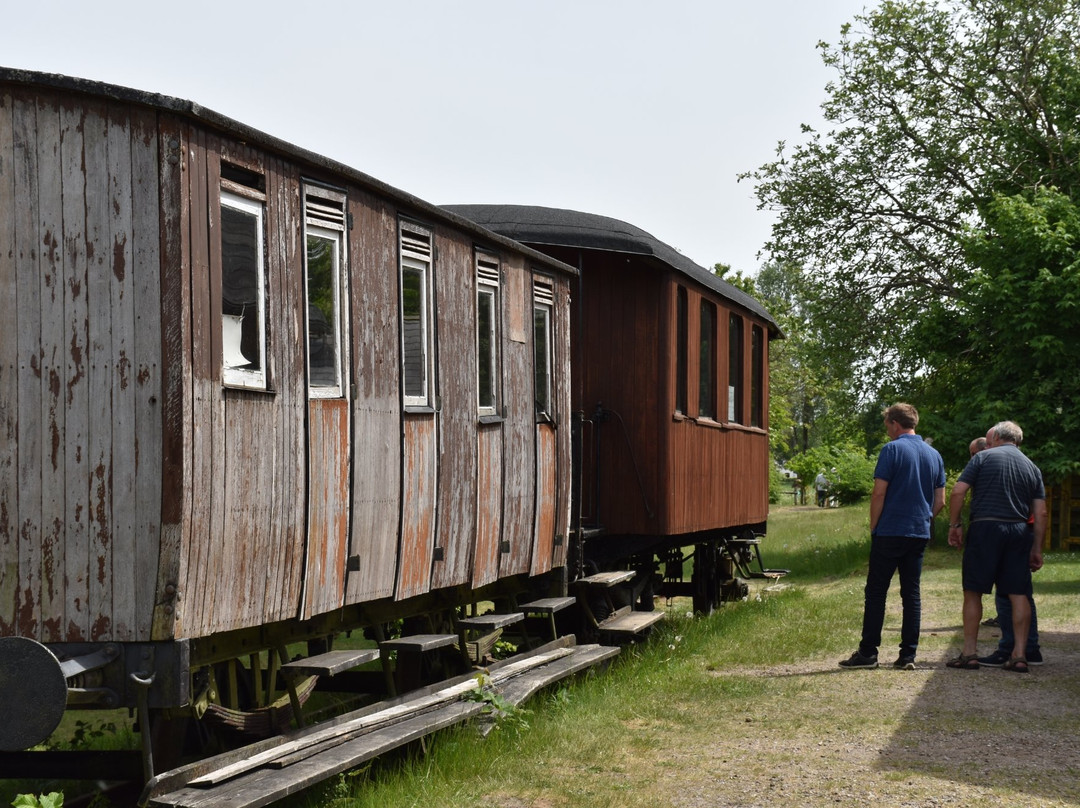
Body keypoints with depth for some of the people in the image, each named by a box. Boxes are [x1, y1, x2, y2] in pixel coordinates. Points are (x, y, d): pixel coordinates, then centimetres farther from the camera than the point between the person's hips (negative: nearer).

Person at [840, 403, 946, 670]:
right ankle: (908, 655, 6)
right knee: (912, 594, 8)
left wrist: (873, 528, -3)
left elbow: (879, 493, -13)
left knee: (876, 592, 0)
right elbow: (940, 502, 11)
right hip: (920, 534, 6)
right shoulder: (934, 455, 11)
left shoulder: (892, 450, -8)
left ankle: (868, 653, 0)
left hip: (890, 531, -6)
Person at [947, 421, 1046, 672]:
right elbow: (1040, 513, 8)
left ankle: (969, 653, 3)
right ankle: (1019, 655, 3)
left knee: (973, 592, 3)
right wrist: (1037, 548, 12)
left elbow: (958, 492, -7)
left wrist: (955, 524, 1)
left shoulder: (983, 458, 2)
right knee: (1018, 594, 5)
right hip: (1019, 532, 4)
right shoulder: (1032, 467, 13)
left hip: (985, 528, -3)